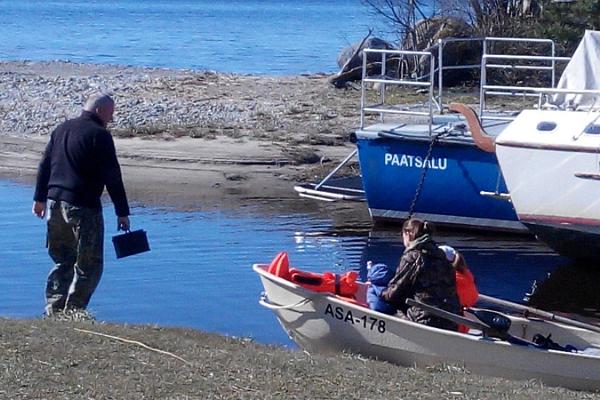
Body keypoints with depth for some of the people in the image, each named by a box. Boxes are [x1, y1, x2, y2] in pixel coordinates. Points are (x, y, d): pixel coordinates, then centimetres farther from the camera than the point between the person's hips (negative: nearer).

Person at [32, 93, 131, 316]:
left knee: (62, 261, 17)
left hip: (55, 202, 8)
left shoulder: (61, 130, 15)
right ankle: (72, 311, -2)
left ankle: (54, 310, 12)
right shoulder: (100, 135, -8)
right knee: (89, 265, 1)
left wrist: (40, 198, 27)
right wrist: (122, 212, -7)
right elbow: (112, 177, -10)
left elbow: (44, 166, 19)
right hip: (83, 206, -8)